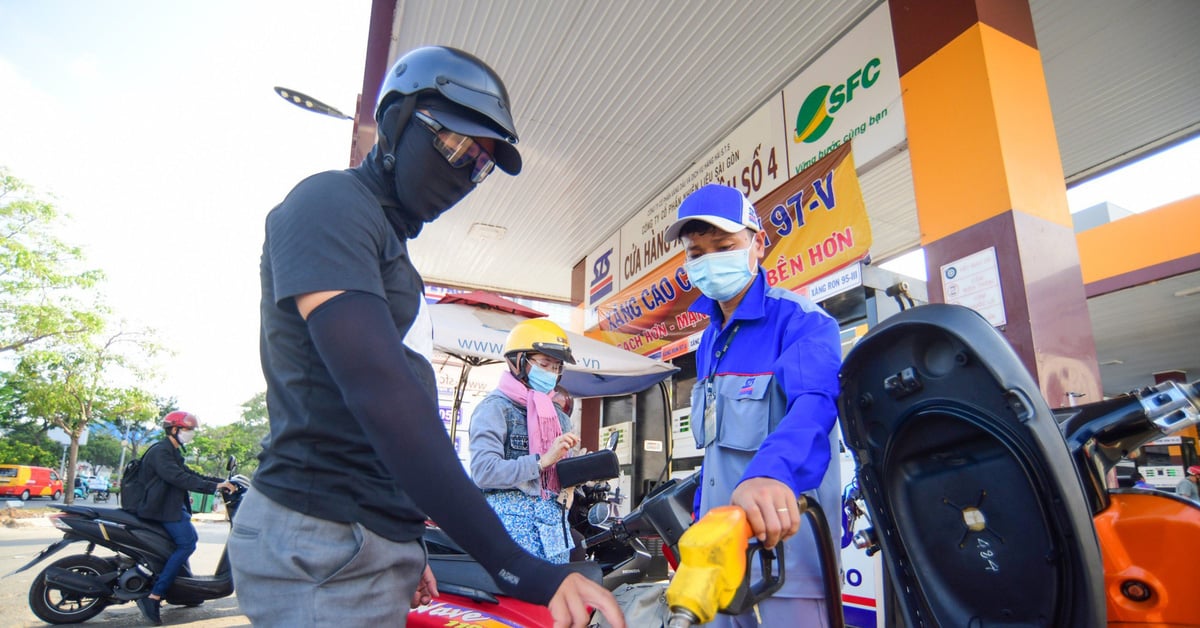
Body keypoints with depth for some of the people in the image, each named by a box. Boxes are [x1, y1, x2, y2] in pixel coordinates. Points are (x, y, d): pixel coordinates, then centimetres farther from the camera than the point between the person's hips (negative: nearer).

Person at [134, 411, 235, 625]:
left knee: (189, 537, 23)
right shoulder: (160, 451, -16)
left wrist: (222, 481, 4)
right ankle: (153, 597, -21)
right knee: (186, 544, -20)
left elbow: (190, 474, 15)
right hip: (161, 508, -11)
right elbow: (179, 478, -29)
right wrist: (214, 486, -34)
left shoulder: (173, 453, 18)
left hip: (171, 505, 11)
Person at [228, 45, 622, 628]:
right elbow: (377, 390, -26)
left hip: (373, 542, 9)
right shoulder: (329, 202, -12)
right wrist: (512, 565, -30)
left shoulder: (392, 247, 17)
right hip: (324, 547, -9)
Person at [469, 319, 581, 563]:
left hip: (555, 523, 7)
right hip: (514, 519, -6)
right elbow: (483, 471, -16)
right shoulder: (495, 407, -4)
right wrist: (542, 460, -21)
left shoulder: (559, 416, 19)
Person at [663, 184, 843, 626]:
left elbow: (812, 405, -30)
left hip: (786, 549, -7)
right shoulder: (709, 343, 13)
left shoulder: (801, 320, -10)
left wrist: (772, 471, -49)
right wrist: (700, 519, 17)